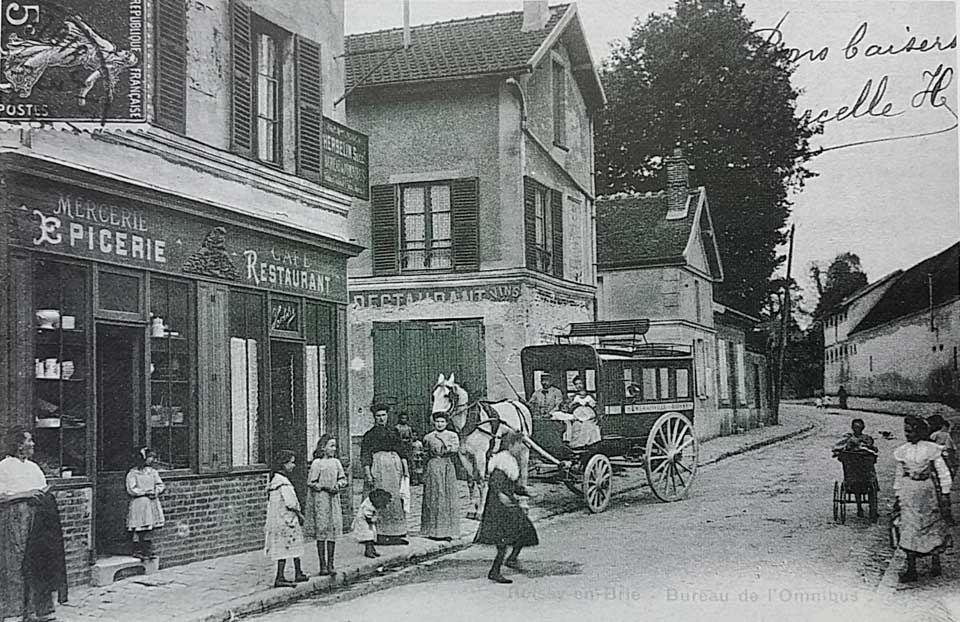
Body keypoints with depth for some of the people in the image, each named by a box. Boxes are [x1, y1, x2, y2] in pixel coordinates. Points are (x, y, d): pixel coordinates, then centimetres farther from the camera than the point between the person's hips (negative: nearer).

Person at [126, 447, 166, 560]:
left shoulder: (153, 472, 13)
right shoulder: (133, 473, -5)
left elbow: (161, 485, 12)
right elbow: (131, 490, -11)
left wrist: (157, 491, -9)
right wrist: (146, 492, -14)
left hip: (152, 503, 5)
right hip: (138, 504, -5)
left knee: (149, 528, 7)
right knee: (138, 529, -4)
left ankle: (147, 550, 14)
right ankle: (137, 550, 5)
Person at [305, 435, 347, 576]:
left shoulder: (336, 462, 8)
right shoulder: (317, 463, -7)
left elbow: (343, 478, 14)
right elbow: (311, 483, -8)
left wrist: (339, 484, -6)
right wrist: (325, 487, -16)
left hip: (333, 500, 5)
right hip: (320, 500, -5)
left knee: (333, 532, 4)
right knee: (321, 533, 0)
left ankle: (330, 565, 11)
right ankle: (323, 566, 5)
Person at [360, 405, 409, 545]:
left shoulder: (393, 433, 21)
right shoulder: (370, 435, 5)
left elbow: (401, 452, 20)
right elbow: (365, 456, -3)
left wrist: (405, 469, 10)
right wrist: (367, 474, -13)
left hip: (395, 466, 6)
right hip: (379, 466, -6)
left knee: (397, 501, 3)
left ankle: (395, 534, 8)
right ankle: (380, 535, -7)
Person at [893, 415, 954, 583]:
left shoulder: (931, 449, -7)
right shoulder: (901, 451, 5)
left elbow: (944, 474, -3)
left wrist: (945, 496, -6)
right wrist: (897, 497, 15)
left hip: (928, 489, -3)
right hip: (908, 492, 3)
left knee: (933, 527, 7)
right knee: (909, 528, -2)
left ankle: (935, 562, 25)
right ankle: (911, 568, 1)